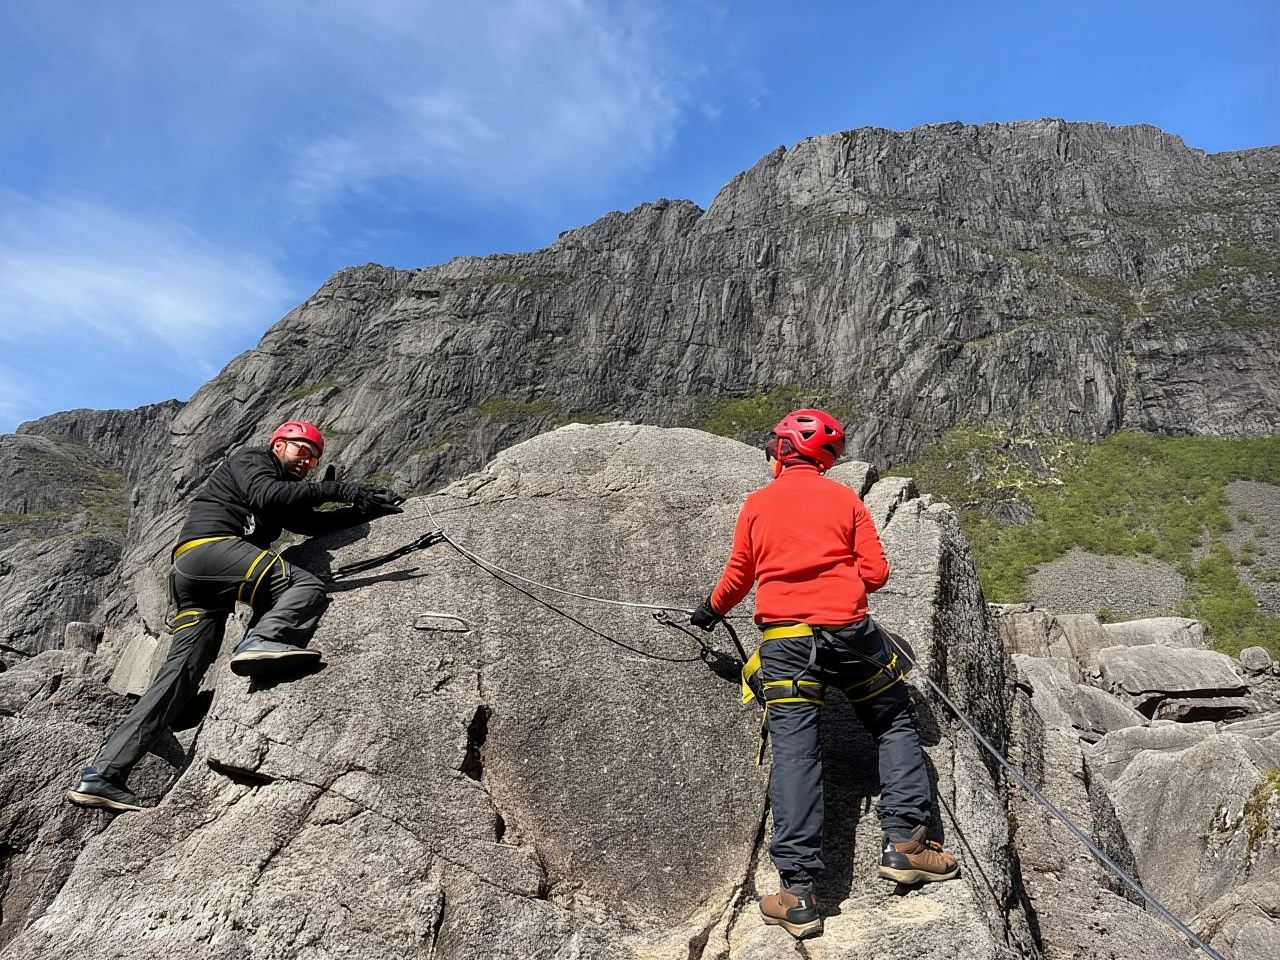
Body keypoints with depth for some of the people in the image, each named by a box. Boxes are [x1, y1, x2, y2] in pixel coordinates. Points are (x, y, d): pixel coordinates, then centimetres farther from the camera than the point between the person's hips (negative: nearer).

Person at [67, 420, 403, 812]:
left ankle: (101, 774, -1)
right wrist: (335, 489, -16)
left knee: (181, 672, 1)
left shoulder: (284, 494, 35)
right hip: (210, 545, -9)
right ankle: (260, 641, -47)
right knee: (308, 586, -21)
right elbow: (264, 495, -13)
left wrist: (368, 509, 20)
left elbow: (316, 522, 24)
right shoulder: (252, 458, 9)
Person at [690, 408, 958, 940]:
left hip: (784, 641, 0)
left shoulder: (757, 503, 9)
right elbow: (875, 573, 3)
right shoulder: (845, 498, 7)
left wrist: (710, 610, 34)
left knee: (794, 754, -2)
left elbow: (738, 576, 16)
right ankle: (904, 841, 12)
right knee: (895, 724, 20)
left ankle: (798, 893, -5)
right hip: (850, 633, 0)